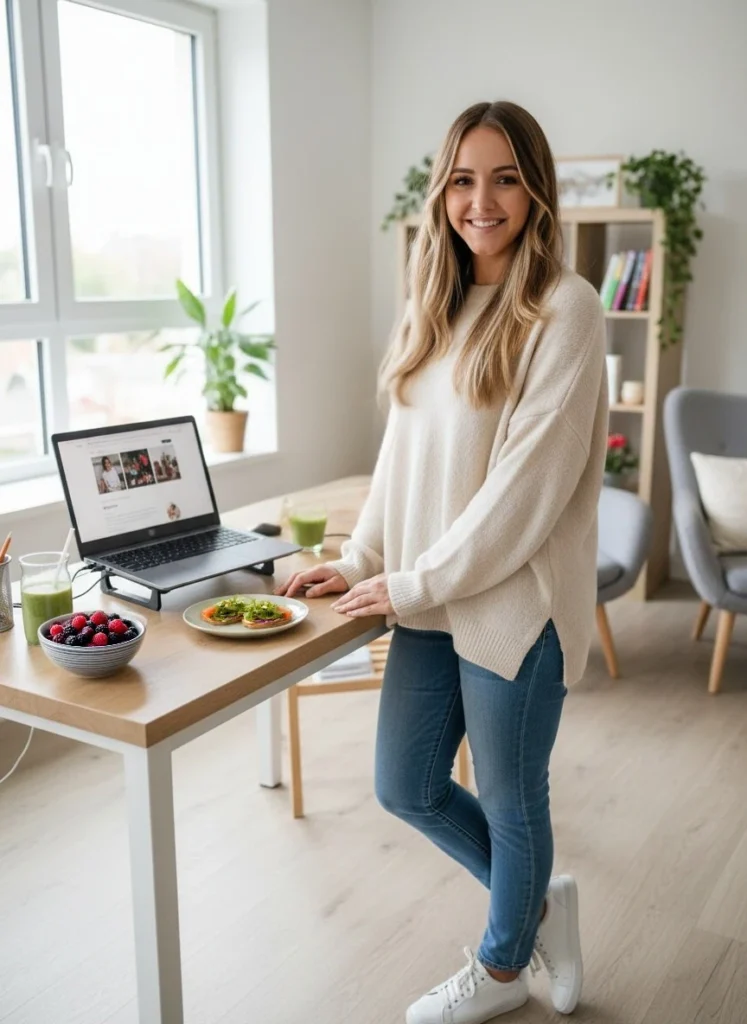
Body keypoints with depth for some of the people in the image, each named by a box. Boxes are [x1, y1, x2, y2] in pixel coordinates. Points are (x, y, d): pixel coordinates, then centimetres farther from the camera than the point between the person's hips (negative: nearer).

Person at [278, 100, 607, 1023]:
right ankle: (539, 901, 42)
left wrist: (411, 583, -14)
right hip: (429, 600, 7)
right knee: (405, 787, 17)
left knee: (509, 798, 13)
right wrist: (360, 559, 5)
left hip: (514, 601, -7)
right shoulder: (436, 305, 8)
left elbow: (527, 484, -18)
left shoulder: (562, 310, -13)